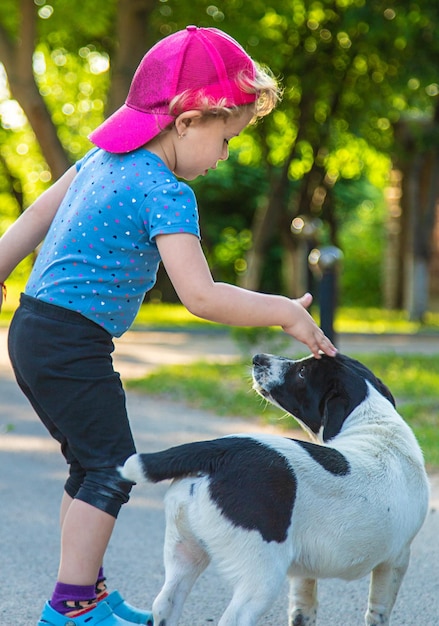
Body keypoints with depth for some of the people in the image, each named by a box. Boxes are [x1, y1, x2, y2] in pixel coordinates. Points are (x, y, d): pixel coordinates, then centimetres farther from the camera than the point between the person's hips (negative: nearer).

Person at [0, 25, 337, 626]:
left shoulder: (103, 157, 11)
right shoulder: (166, 192, -17)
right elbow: (201, 295, -23)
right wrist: (285, 312, -15)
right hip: (72, 345, -10)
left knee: (91, 464, 17)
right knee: (111, 468, -4)